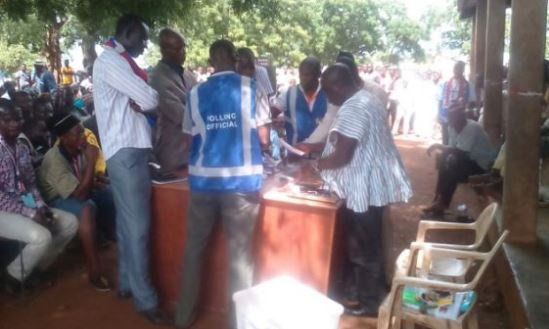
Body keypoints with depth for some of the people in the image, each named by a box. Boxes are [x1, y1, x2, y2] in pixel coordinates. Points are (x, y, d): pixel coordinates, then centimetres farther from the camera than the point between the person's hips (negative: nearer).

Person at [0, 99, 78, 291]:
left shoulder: (21, 148, 10)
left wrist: (41, 206, -4)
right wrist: (31, 213, -22)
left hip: (26, 205, 9)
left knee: (70, 223, 2)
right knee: (42, 237, -30)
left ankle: (39, 267, 14)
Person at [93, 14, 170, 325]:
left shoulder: (118, 62, 19)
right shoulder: (110, 60, -12)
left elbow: (138, 101, 16)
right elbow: (150, 100, -18)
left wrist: (139, 100, -5)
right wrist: (145, 98, 3)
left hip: (130, 149, 10)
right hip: (126, 152, -10)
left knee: (128, 223, 15)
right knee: (138, 226, -6)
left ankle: (128, 283, 26)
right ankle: (146, 300, 1)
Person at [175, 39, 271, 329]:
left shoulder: (196, 93, 4)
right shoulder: (250, 88, -3)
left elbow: (190, 141, 8)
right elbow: (263, 138, -2)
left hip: (203, 178, 3)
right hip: (242, 179, -2)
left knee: (194, 248, 17)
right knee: (240, 253, 7)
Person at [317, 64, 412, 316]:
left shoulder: (352, 109, -22)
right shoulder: (366, 99, 11)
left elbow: (342, 156, -27)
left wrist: (314, 165, -9)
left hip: (365, 189, -11)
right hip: (374, 184, 11)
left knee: (363, 248, 4)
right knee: (369, 244, 22)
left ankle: (368, 303, 19)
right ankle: (374, 292, 38)